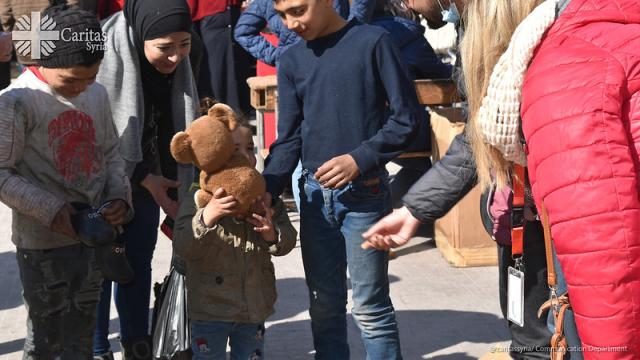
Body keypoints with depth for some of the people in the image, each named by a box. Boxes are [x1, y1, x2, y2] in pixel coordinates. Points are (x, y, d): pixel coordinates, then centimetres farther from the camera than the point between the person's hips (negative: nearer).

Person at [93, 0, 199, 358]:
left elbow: (178, 128, 4)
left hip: (149, 180, 6)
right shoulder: (108, 54, -28)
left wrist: (157, 180, 4)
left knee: (139, 264, 16)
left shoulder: (176, 63, -8)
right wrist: (145, 178, -21)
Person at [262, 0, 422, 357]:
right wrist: (269, 189, -8)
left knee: (370, 307, 1)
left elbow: (406, 116, -7)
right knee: (324, 307, 12)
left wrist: (360, 159, -16)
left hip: (364, 191, -5)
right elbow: (289, 138, 7)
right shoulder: (292, 60, 6)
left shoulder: (372, 41, -7)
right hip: (315, 193, 5)